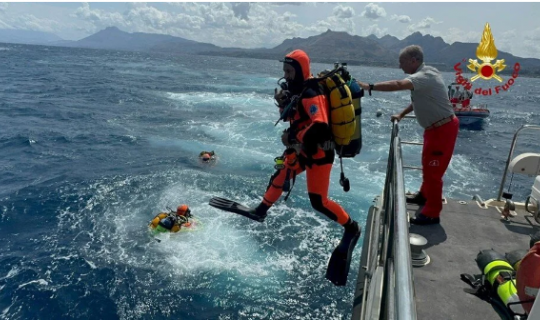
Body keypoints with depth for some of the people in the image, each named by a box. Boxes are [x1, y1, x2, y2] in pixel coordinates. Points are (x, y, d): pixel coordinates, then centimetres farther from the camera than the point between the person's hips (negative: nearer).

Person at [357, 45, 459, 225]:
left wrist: (369, 87, -41)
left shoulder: (424, 76, -24)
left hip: (443, 128, -10)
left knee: (433, 170, -3)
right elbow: (419, 100, 20)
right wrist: (401, 115, 15)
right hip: (436, 127, 10)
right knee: (427, 164, 22)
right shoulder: (423, 75, 8)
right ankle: (424, 195, 42)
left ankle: (432, 214, 8)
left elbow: (398, 85, -41)